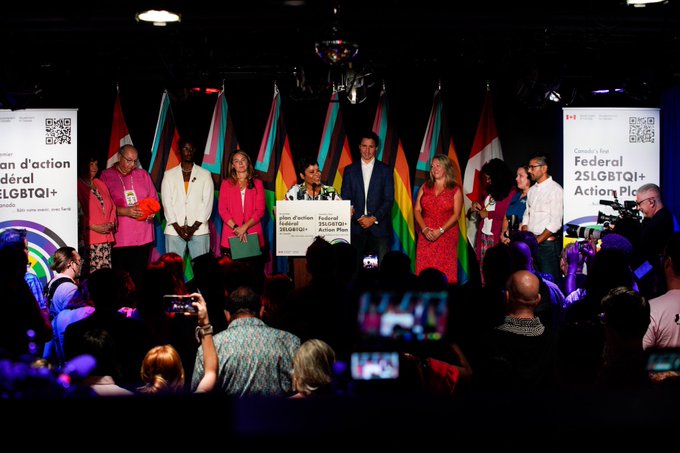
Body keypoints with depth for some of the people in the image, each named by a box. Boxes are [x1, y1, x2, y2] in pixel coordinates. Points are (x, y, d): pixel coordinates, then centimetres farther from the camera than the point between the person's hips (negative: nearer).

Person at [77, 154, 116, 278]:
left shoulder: (100, 184, 20)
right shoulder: (78, 185, -3)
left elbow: (112, 206, 22)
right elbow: (77, 212, -10)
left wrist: (111, 223, 4)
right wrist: (94, 227, -13)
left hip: (106, 238, 7)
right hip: (88, 238, -6)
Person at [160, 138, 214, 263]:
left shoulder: (205, 174, 10)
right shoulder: (169, 174, 12)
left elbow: (208, 202, 2)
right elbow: (166, 202, 5)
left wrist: (195, 226, -8)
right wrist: (177, 227, -6)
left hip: (199, 229, -1)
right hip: (174, 230, 1)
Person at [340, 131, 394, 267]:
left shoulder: (385, 170, 7)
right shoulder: (349, 170, 10)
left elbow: (389, 200, 2)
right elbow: (345, 198, 5)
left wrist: (373, 219, -9)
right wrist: (359, 218, -10)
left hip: (379, 226, -1)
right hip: (356, 226, 1)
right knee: (355, 265, -2)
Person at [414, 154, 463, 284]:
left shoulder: (455, 190, 3)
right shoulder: (425, 187, 12)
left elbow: (456, 214, -4)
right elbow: (417, 210, 7)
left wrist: (440, 231, -14)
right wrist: (425, 229, -9)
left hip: (446, 236, -3)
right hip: (426, 236, 3)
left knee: (445, 273, -5)